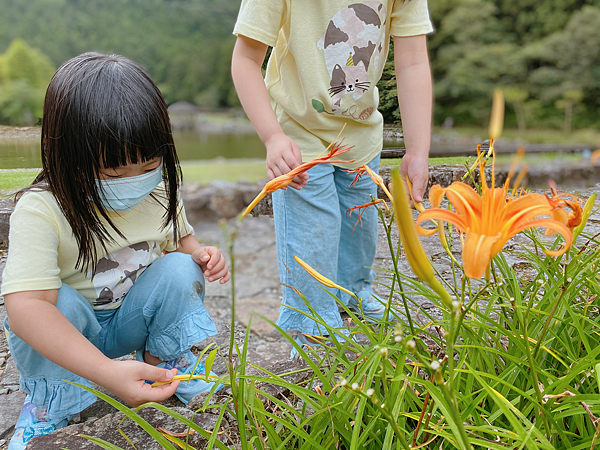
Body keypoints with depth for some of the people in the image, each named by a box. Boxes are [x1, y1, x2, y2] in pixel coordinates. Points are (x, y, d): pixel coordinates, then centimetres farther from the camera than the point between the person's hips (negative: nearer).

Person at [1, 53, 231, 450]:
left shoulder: (160, 191, -11)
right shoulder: (40, 211, -30)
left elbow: (179, 238, 10)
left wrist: (201, 255, -17)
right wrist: (108, 372, -50)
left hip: (133, 319, 4)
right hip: (63, 332, -3)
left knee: (180, 270, -21)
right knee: (60, 303, -35)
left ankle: (168, 367, 2)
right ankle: (49, 405, -7)